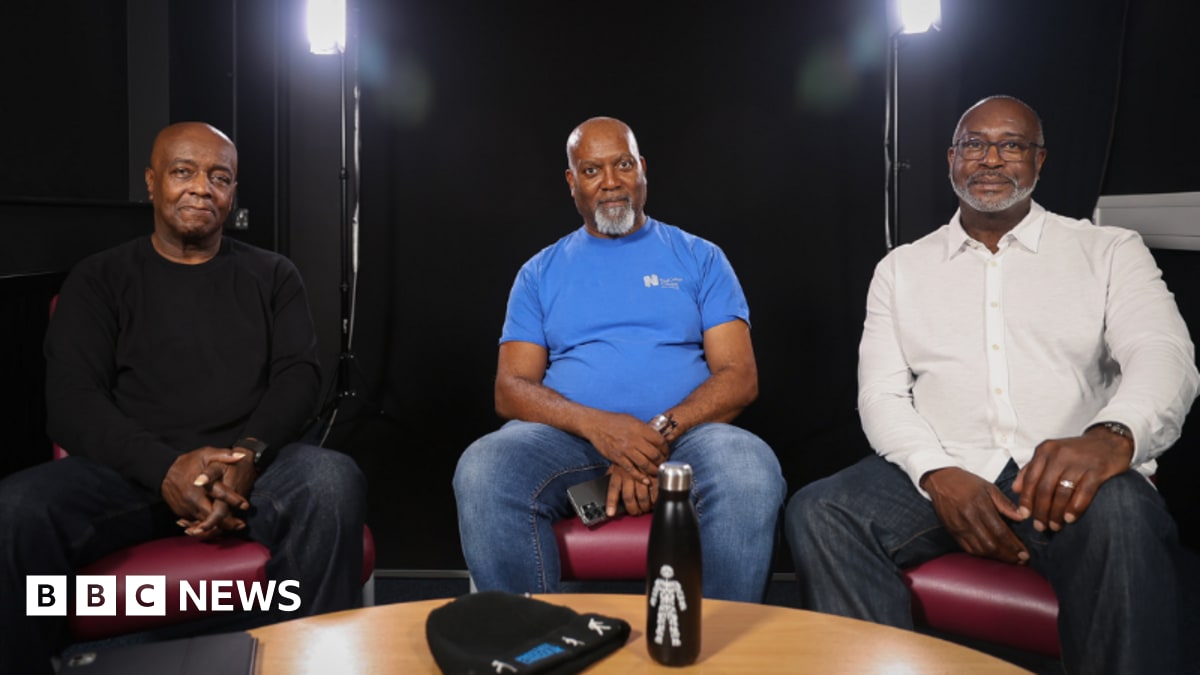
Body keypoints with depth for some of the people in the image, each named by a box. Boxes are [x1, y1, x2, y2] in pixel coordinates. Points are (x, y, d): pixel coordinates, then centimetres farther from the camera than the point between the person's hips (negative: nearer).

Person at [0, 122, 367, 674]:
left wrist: (248, 455, -18)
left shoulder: (271, 275, 16)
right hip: (129, 469, 0)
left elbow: (299, 376, 5)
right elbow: (72, 402, 0)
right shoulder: (99, 279, 12)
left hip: (249, 467, 1)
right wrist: (166, 467, -20)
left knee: (334, 480, -33)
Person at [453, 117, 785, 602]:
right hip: (570, 434, 1)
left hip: (685, 433, 0)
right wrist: (596, 424, -14)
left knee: (749, 472, -34)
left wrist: (660, 433, -14)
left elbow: (739, 377, 5)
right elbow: (511, 389, 7)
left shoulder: (699, 258, 15)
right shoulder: (541, 272, 18)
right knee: (482, 472, -30)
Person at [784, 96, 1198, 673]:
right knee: (818, 512, -25)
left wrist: (1113, 436, -29)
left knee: (1120, 513, -36)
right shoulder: (902, 268, 16)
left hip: (1064, 474, -1)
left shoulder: (1109, 251, 12)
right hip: (942, 473, 2)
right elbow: (881, 393, 7)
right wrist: (939, 474, -15)